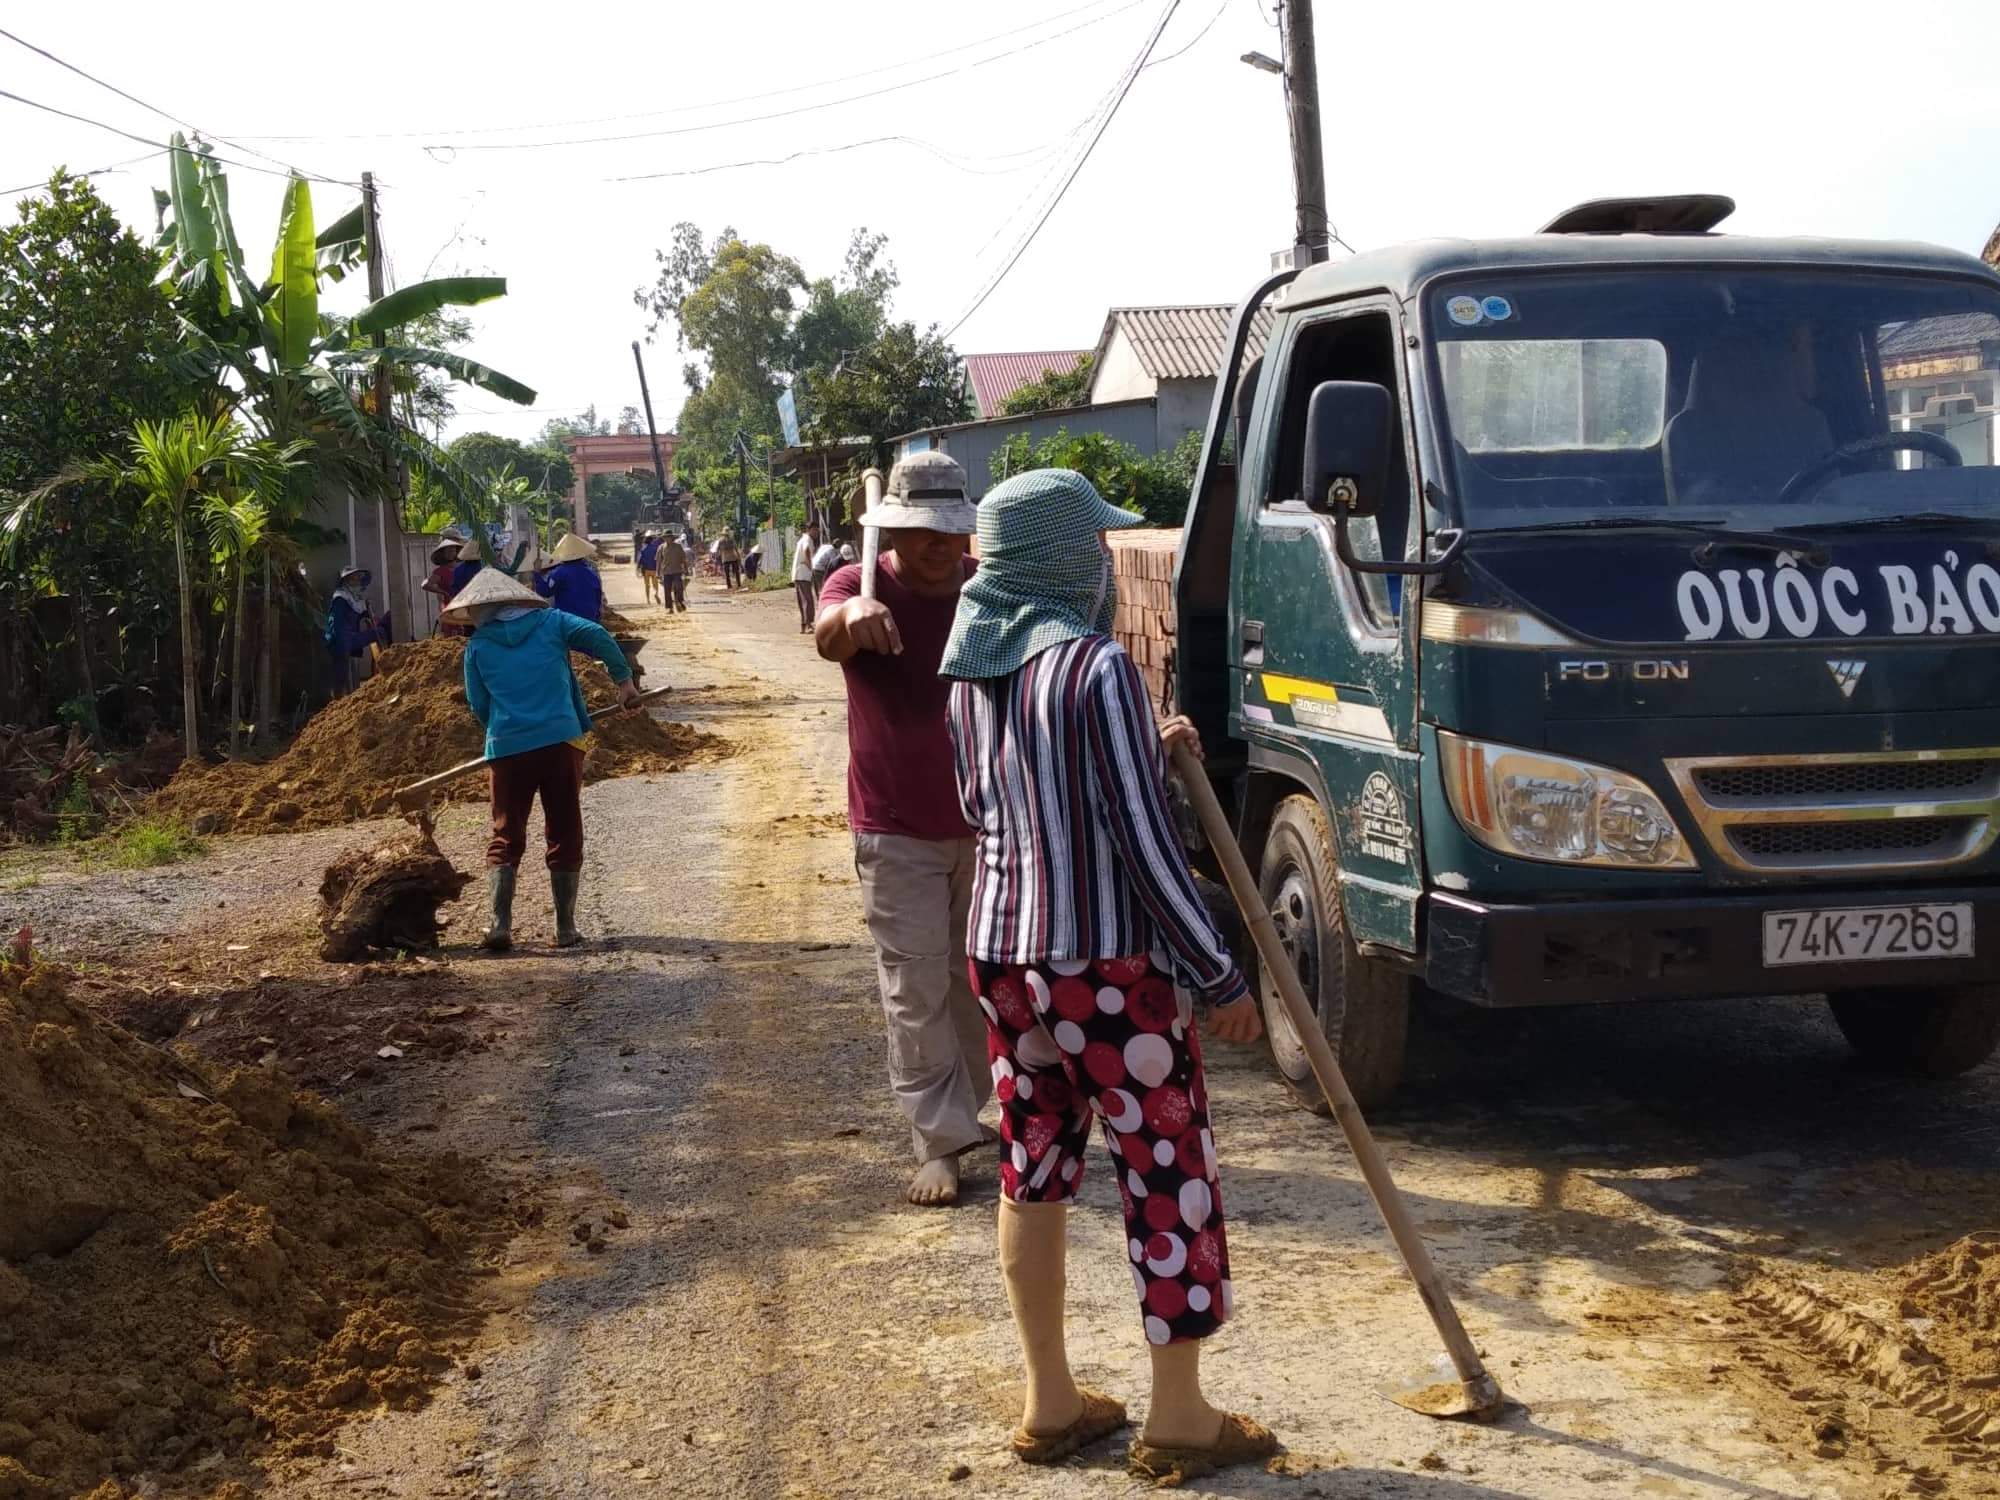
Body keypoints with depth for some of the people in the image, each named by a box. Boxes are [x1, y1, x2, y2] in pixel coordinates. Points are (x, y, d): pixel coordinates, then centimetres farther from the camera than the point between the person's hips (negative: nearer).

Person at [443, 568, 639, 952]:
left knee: (505, 837, 8)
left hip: (508, 748, 0)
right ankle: (566, 929, 9)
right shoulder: (550, 621, 8)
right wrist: (624, 679, 0)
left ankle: (500, 924, -6)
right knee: (565, 835, 9)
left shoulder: (478, 646, 8)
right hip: (561, 740, 0)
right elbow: (597, 636, -6)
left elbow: (478, 704, 10)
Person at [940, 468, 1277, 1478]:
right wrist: (1220, 977, -9)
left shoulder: (972, 673, 6)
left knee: (1032, 1171, 15)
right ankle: (1178, 1419, 14)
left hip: (1001, 956, 8)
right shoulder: (1098, 667, -17)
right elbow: (1143, 843, -18)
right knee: (1170, 1178, 5)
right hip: (1108, 967, -7)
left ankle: (1049, 1404, 25)